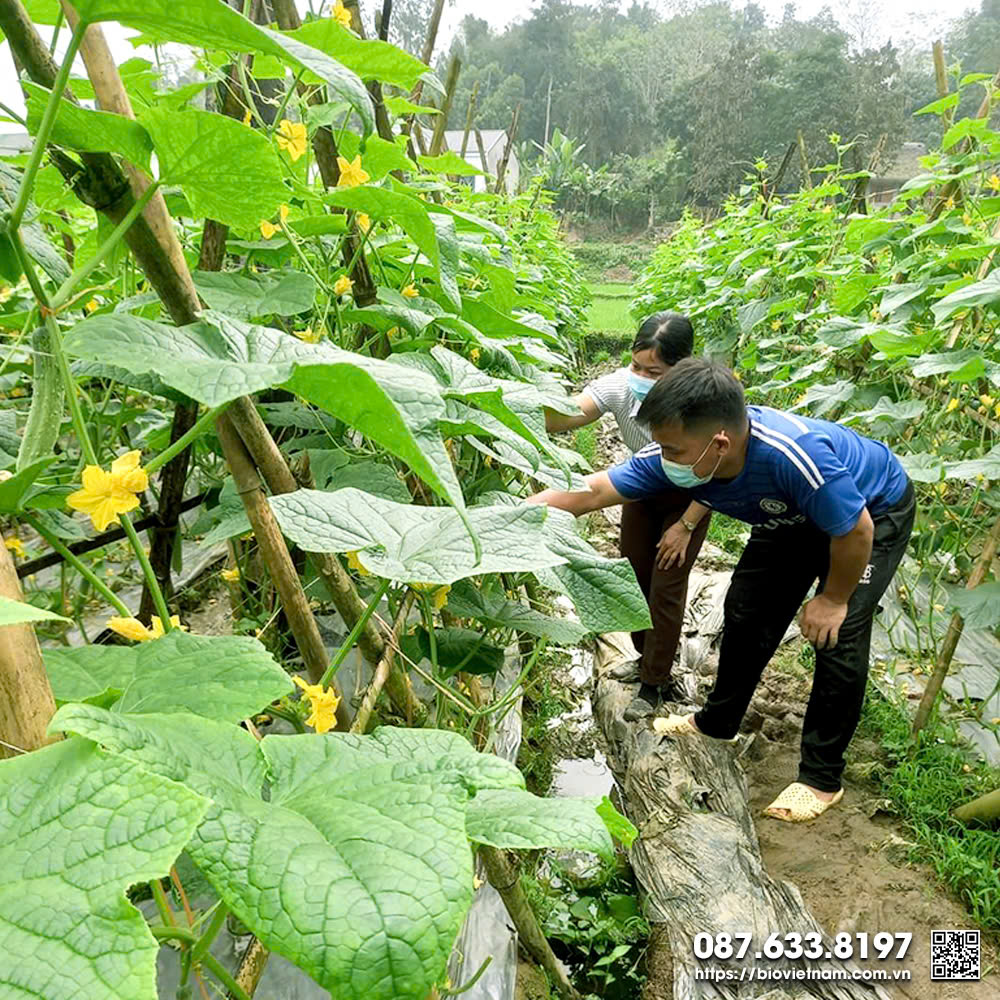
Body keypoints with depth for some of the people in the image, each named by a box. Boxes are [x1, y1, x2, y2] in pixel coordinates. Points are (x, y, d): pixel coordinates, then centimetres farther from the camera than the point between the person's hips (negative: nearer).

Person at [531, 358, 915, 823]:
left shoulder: (794, 454, -46)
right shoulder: (675, 455, -28)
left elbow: (855, 532, -31)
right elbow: (591, 492, -21)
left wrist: (834, 599, -16)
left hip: (876, 510, -6)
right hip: (793, 516, 6)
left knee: (838, 636, -14)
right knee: (746, 612, 8)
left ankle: (821, 777, 4)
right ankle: (717, 722, 30)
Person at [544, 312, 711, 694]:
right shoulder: (621, 385, -29)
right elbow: (563, 416, -42)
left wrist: (686, 525, -15)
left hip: (688, 496, -4)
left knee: (666, 588, -1)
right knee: (634, 574, 13)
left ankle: (653, 683, 18)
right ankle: (644, 654, 39)